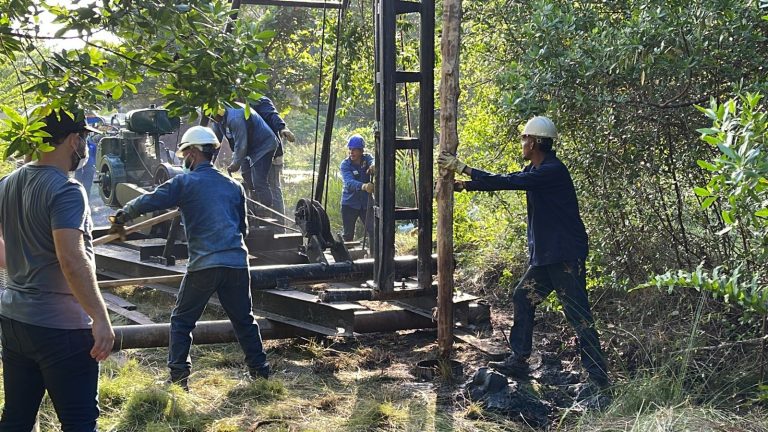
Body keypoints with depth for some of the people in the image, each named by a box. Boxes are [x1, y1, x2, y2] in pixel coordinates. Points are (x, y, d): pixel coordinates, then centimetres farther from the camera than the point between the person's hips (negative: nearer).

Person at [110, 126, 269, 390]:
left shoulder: (185, 183, 1)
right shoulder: (233, 186, 16)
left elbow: (147, 202, 1)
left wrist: (122, 216, 18)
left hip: (204, 264, -4)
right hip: (237, 263, 5)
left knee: (181, 321, 9)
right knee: (244, 320, 16)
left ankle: (178, 377, 5)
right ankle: (260, 372, 19)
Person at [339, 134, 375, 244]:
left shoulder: (367, 158, -4)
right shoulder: (345, 164, -11)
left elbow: (373, 161, -29)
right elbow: (349, 182, -29)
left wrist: (373, 166, -56)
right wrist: (364, 186, -49)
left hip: (366, 203, 1)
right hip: (349, 204, -1)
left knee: (373, 231, -2)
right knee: (348, 234, 5)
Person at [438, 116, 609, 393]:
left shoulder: (553, 171, -20)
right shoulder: (535, 170, 12)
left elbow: (506, 182, -24)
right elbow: (505, 182, 21)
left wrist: (463, 168, -20)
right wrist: (462, 185, 17)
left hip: (566, 255, -10)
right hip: (545, 255, 10)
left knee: (578, 313, -8)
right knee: (523, 298, 12)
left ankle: (598, 375, -4)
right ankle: (518, 362, 19)